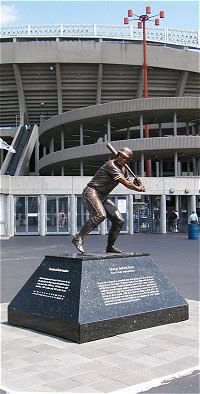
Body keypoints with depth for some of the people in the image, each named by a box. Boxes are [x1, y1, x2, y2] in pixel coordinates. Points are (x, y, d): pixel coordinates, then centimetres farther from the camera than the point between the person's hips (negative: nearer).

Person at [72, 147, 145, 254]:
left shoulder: (123, 170, 12)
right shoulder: (111, 165, -17)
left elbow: (129, 184, 24)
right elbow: (126, 183, -18)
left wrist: (136, 183, 2)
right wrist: (139, 189, -4)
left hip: (103, 197, 9)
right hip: (91, 192, -9)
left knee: (119, 220, 3)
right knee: (100, 215, -34)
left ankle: (110, 247, 18)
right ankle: (78, 238, -30)